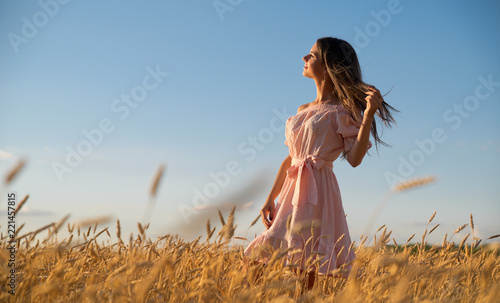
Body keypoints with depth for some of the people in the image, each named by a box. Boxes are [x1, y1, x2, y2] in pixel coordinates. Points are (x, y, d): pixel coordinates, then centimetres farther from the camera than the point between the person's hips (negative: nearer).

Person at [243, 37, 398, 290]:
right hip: (292, 191, 7)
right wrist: (271, 198, 14)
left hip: (317, 192, -7)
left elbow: (354, 158, -13)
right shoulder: (303, 110, 18)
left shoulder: (341, 111, -2)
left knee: (304, 266, -9)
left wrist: (369, 114, -20)